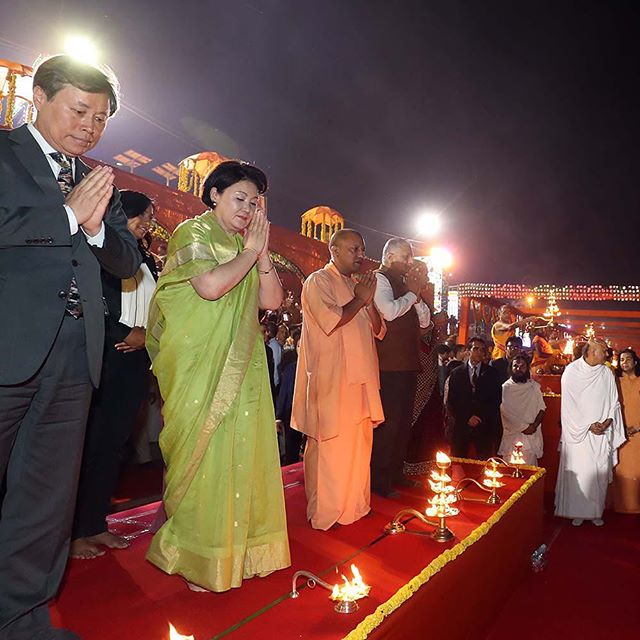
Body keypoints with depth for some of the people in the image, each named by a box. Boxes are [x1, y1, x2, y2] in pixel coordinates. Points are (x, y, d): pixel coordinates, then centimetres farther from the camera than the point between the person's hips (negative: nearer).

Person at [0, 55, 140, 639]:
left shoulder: (100, 180, 20)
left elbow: (129, 261, 14)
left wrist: (96, 226, -4)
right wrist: (68, 215, -9)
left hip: (75, 354, 5)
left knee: (49, 494, 10)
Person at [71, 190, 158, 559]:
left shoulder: (147, 262, 20)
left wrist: (145, 335, -1)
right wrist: (125, 333, -10)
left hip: (135, 360, 6)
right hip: (101, 358, -6)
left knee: (115, 443, 8)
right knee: (90, 442, -3)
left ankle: (96, 523, 17)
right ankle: (74, 530, 6)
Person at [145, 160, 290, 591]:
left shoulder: (244, 246, 17)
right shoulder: (194, 233, -2)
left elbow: (272, 300, 7)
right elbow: (210, 285, -21)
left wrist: (263, 253, -2)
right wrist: (250, 252, -9)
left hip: (242, 367, 7)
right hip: (202, 367, -6)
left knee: (242, 454, 7)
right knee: (204, 457, -1)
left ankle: (234, 549, 22)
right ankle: (195, 559, 15)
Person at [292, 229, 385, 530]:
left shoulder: (357, 284, 20)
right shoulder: (318, 282, -4)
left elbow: (378, 330, 15)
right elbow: (331, 321, -19)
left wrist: (369, 300, -1)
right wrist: (359, 300, -7)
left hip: (360, 380, 8)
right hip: (332, 383, -7)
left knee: (359, 445, 12)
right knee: (331, 447, -2)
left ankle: (354, 505, 26)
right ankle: (325, 513, 11)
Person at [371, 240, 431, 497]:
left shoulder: (405, 284, 19)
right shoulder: (380, 279, -5)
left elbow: (425, 322, 15)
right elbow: (389, 311, -23)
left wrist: (418, 292, 2)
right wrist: (413, 293, -7)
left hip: (408, 364, 9)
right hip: (389, 366, -9)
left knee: (403, 422, 15)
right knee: (387, 423, -7)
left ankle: (396, 473, 28)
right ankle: (379, 481, 4)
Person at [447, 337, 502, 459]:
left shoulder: (492, 373, 7)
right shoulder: (456, 373, 7)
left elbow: (496, 400, 3)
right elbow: (451, 402, 4)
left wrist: (481, 418, -7)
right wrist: (467, 418, -6)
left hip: (484, 427, 0)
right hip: (461, 425, 1)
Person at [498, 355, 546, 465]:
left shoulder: (534, 386, 9)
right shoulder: (506, 387, -2)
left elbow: (542, 409, 6)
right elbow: (506, 412, -8)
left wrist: (534, 426, -9)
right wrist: (524, 427, -12)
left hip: (531, 436, 3)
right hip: (512, 436, -2)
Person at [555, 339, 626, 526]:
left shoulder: (607, 373, 5)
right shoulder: (572, 371, -6)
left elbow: (614, 402, 7)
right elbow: (569, 404, -8)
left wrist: (607, 422, -9)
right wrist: (589, 425, -12)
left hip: (602, 433, 3)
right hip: (578, 433, -3)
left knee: (600, 473, 6)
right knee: (577, 473, -1)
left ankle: (596, 512, 20)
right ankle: (576, 512, 12)